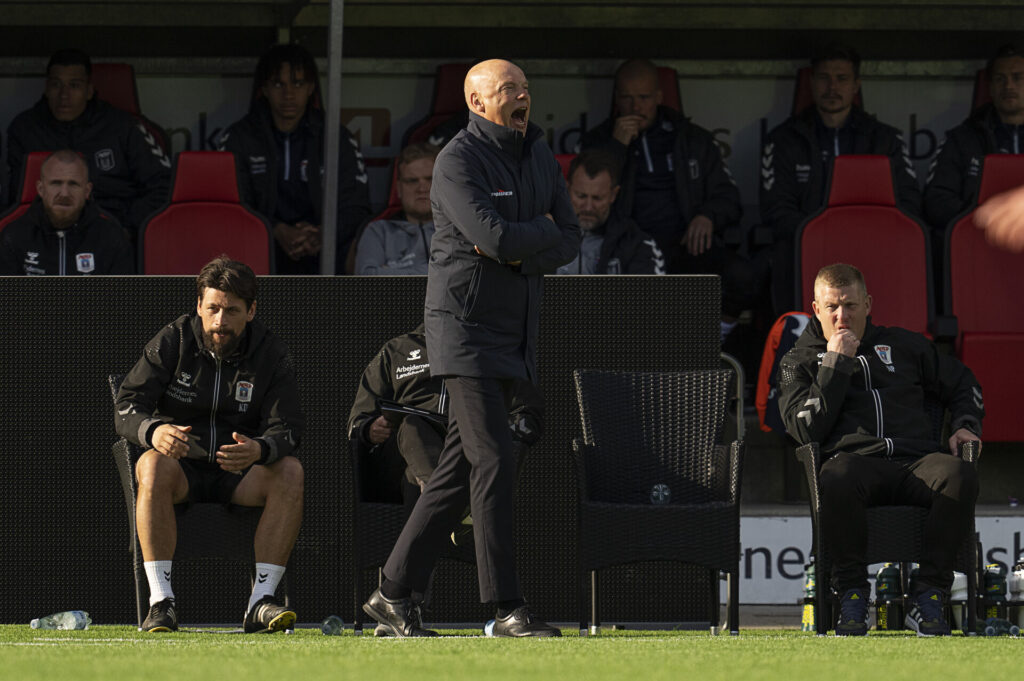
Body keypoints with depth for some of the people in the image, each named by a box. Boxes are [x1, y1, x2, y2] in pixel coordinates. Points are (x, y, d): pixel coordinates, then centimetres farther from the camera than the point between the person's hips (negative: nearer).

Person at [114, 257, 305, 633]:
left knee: (290, 471, -28)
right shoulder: (173, 341, -4)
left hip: (240, 474, 1)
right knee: (153, 465, -35)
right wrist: (154, 431, -35)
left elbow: (286, 429, -9)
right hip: (182, 464, -1)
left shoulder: (271, 354, -1)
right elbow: (126, 407, -9)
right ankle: (161, 601, -38)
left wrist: (258, 450, -35)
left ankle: (260, 601, -32)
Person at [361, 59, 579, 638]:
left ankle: (395, 595, 12)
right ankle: (507, 607, -13)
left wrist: (521, 253, -10)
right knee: (494, 460, -14)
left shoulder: (539, 156, 13)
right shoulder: (459, 161, -11)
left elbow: (569, 244, 9)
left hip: (516, 327, 7)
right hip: (466, 324, -7)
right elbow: (495, 237, -23)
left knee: (460, 468, 7)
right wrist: (543, 230, -5)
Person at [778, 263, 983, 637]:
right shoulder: (799, 362, 18)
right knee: (837, 480, -41)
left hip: (915, 458, 2)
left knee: (960, 475, -34)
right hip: (854, 460, -2)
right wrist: (837, 363, 0)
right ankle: (852, 595, -25)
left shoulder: (904, 346, 24)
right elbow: (806, 430, 0)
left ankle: (929, 595, -26)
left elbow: (963, 384, 34)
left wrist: (966, 425, 14)